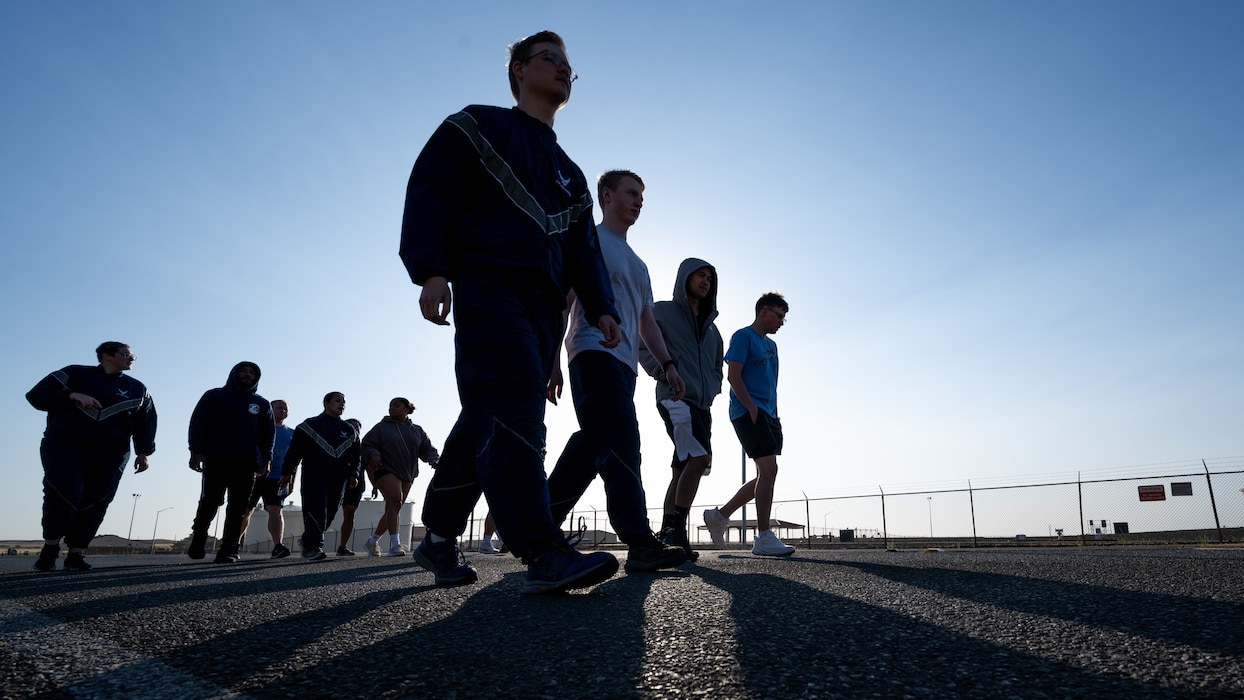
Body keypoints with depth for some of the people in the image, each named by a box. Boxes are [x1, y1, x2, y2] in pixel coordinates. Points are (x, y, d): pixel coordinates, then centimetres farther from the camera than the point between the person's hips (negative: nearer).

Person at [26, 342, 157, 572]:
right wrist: (73, 396, -14)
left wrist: (144, 452, 4)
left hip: (110, 450, 3)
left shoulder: (136, 389, 16)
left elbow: (144, 422, 15)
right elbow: (37, 395, 2)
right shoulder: (75, 374, 8)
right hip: (64, 444, -2)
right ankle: (51, 545, 0)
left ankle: (76, 553, 0)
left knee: (95, 500, -8)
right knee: (64, 491, -21)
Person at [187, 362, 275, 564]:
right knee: (209, 502, -1)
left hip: (247, 462, 2)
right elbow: (198, 423, 2)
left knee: (238, 508, -3)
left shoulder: (262, 404, 17)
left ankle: (229, 549, -1)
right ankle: (197, 540, 21)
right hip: (215, 459, -2)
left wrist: (266, 459, -1)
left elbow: (267, 434, 12)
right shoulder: (214, 396, 11)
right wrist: (196, 451, -11)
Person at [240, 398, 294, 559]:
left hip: (277, 479, 1)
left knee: (276, 510, -14)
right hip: (253, 476, 0)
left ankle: (278, 546, -25)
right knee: (245, 511, 6)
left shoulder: (291, 434, 13)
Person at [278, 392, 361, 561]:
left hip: (339, 476, 5)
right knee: (315, 509, -16)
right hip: (314, 473, -4)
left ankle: (309, 540, 20)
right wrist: (288, 471, -4)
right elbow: (295, 449, 2)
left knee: (330, 512, 2)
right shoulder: (311, 425, 5)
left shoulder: (349, 431, 18)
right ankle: (313, 546, -15)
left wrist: (353, 474, 9)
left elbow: (355, 454, 20)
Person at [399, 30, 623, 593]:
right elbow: (429, 192, -1)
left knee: (488, 422, 5)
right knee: (511, 415, -20)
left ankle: (440, 538, 17)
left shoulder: (569, 173, 30)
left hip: (545, 304, 7)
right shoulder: (479, 127, 12)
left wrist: (600, 307, 8)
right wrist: (431, 269, -15)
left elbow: (583, 249, 24)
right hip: (489, 287, -7)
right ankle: (544, 554, -26)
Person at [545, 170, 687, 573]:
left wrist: (667, 365, 15)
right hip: (595, 353, -8)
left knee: (592, 446, 6)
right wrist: (552, 361, -11)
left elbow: (647, 322, 28)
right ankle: (640, 543, -22)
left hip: (624, 364, 8)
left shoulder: (636, 264, 30)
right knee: (620, 441, -18)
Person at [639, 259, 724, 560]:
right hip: (676, 399, -7)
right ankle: (677, 528, -18)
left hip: (702, 405, 7)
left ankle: (667, 534, 10)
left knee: (682, 470, 6)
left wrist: (713, 388, 11)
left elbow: (717, 366, 30)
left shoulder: (711, 326, 25)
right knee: (700, 456, -23)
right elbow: (641, 346, 0)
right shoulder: (663, 311, 6)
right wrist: (666, 375, -10)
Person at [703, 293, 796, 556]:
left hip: (767, 416, 9)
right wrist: (752, 407, -17)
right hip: (747, 413, -9)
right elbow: (733, 375, -12)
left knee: (766, 475, 7)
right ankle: (764, 538, -11)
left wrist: (775, 416, 16)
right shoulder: (743, 336, -3)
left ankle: (719, 515, 17)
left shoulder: (771, 345, 23)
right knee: (768, 468, -15)